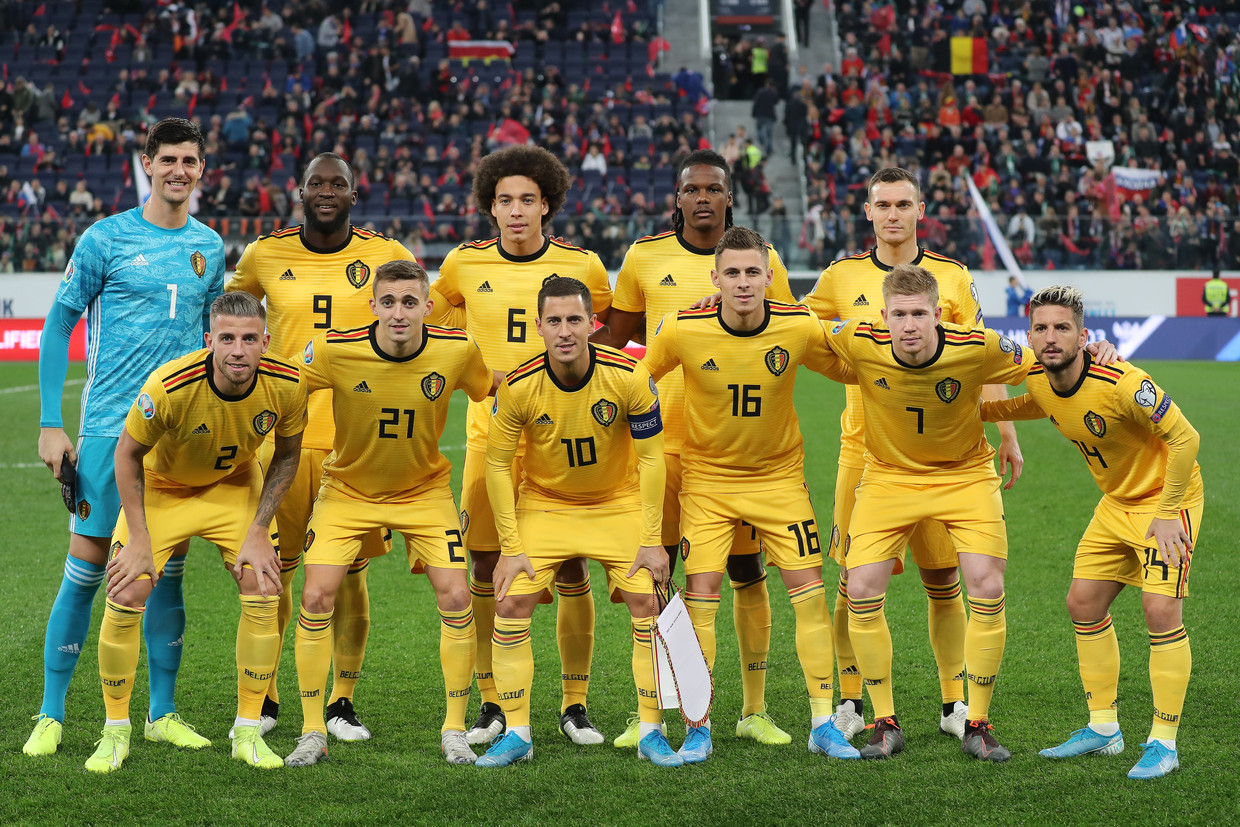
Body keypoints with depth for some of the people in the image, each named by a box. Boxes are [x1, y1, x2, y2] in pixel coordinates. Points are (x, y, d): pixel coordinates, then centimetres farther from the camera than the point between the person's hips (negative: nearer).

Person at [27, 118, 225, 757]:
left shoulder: (208, 247, 10)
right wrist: (49, 423, -6)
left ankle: (162, 713, 15)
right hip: (109, 427, -4)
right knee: (87, 568, -3)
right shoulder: (105, 239, -3)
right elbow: (58, 326, -1)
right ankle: (51, 716, 6)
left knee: (168, 571, 6)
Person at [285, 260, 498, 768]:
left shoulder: (457, 350, -18)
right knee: (316, 598, -12)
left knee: (456, 598, -10)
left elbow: (489, 387, 4)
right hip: (348, 489, -1)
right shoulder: (334, 350, -23)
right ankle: (313, 732, 2)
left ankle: (454, 730, 6)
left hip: (425, 491, 1)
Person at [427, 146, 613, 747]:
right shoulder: (465, 264, 3)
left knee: (572, 571, -2)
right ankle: (491, 705, 12)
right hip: (489, 433, 1)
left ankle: (575, 707, 10)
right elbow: (428, 320, 21)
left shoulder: (583, 267, 0)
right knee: (485, 569, 0)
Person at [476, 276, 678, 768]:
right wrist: (511, 548, -13)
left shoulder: (629, 378, -21)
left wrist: (651, 541, -14)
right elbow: (497, 465, -10)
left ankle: (652, 732, 2)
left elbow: (651, 458, -13)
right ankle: (516, 734, 0)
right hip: (543, 503, 0)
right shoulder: (519, 386, -21)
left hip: (619, 503, 0)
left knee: (647, 602, -11)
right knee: (511, 603, -12)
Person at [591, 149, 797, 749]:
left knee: (747, 572, 4)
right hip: (663, 436, 0)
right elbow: (616, 335, 16)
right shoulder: (645, 257, 5)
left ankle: (754, 710, 15)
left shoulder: (761, 260, 5)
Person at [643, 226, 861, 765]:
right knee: (700, 593, -9)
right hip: (707, 476, -1)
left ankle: (823, 724, 7)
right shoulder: (683, 330, -17)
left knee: (809, 591, -4)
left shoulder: (800, 327, -14)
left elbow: (846, 370, 4)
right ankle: (698, 728, 4)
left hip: (779, 474, 1)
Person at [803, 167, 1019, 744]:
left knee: (943, 580, 3)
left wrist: (1006, 433, 2)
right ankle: (850, 702, 13)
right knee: (854, 581, 1)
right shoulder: (842, 277, 4)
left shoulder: (952, 277, 4)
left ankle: (954, 703, 13)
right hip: (864, 450, 0)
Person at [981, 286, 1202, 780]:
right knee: (1084, 603, 8)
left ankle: (1164, 742, -6)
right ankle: (1103, 729, 21)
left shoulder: (1122, 384, -32)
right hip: (1116, 503, 8)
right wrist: (980, 410, 6)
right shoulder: (1039, 380, -9)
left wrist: (1168, 513, -21)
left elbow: (1185, 438, -25)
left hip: (1167, 498, -8)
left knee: (1160, 610, -17)